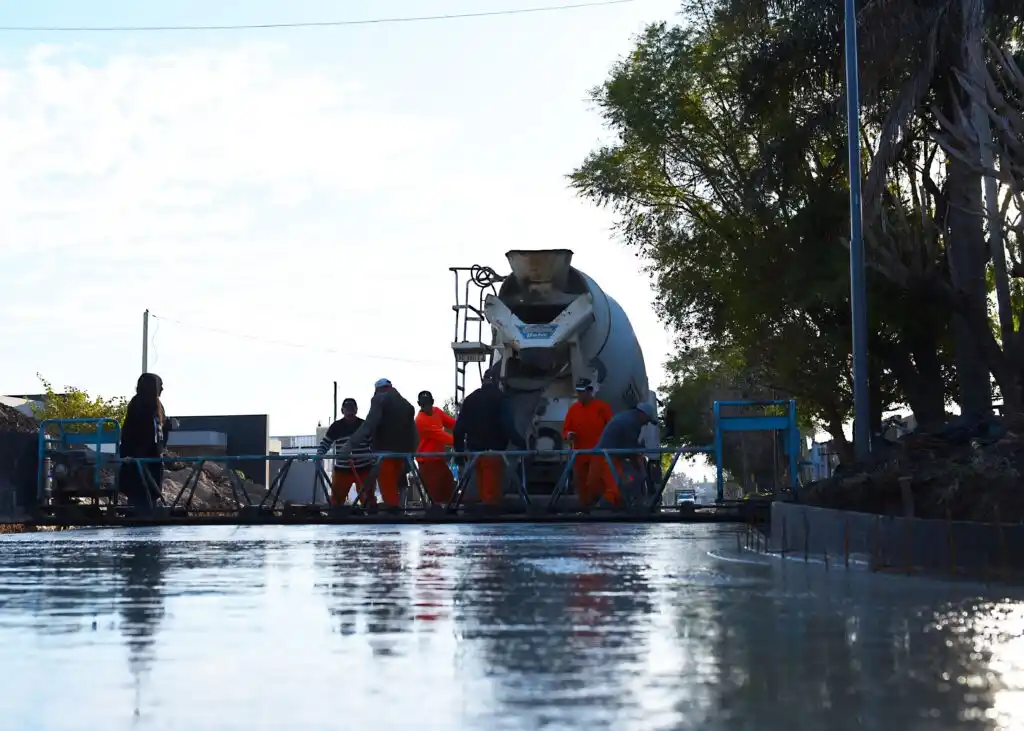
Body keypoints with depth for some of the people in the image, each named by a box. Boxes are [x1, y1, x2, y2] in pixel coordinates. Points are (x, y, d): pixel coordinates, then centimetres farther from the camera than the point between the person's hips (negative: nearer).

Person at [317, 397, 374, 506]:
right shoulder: (336, 427, 3)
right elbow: (325, 444, 7)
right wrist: (318, 456, -12)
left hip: (364, 469, -1)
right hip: (342, 470, 1)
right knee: (336, 499, 0)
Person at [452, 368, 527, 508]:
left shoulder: (470, 399, 12)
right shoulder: (500, 398, -6)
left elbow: (459, 428, 11)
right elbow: (508, 426, -17)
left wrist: (459, 450, 18)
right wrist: (521, 443, -14)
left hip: (474, 451, 6)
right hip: (493, 452, -6)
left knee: (483, 490, 14)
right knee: (493, 492, -7)